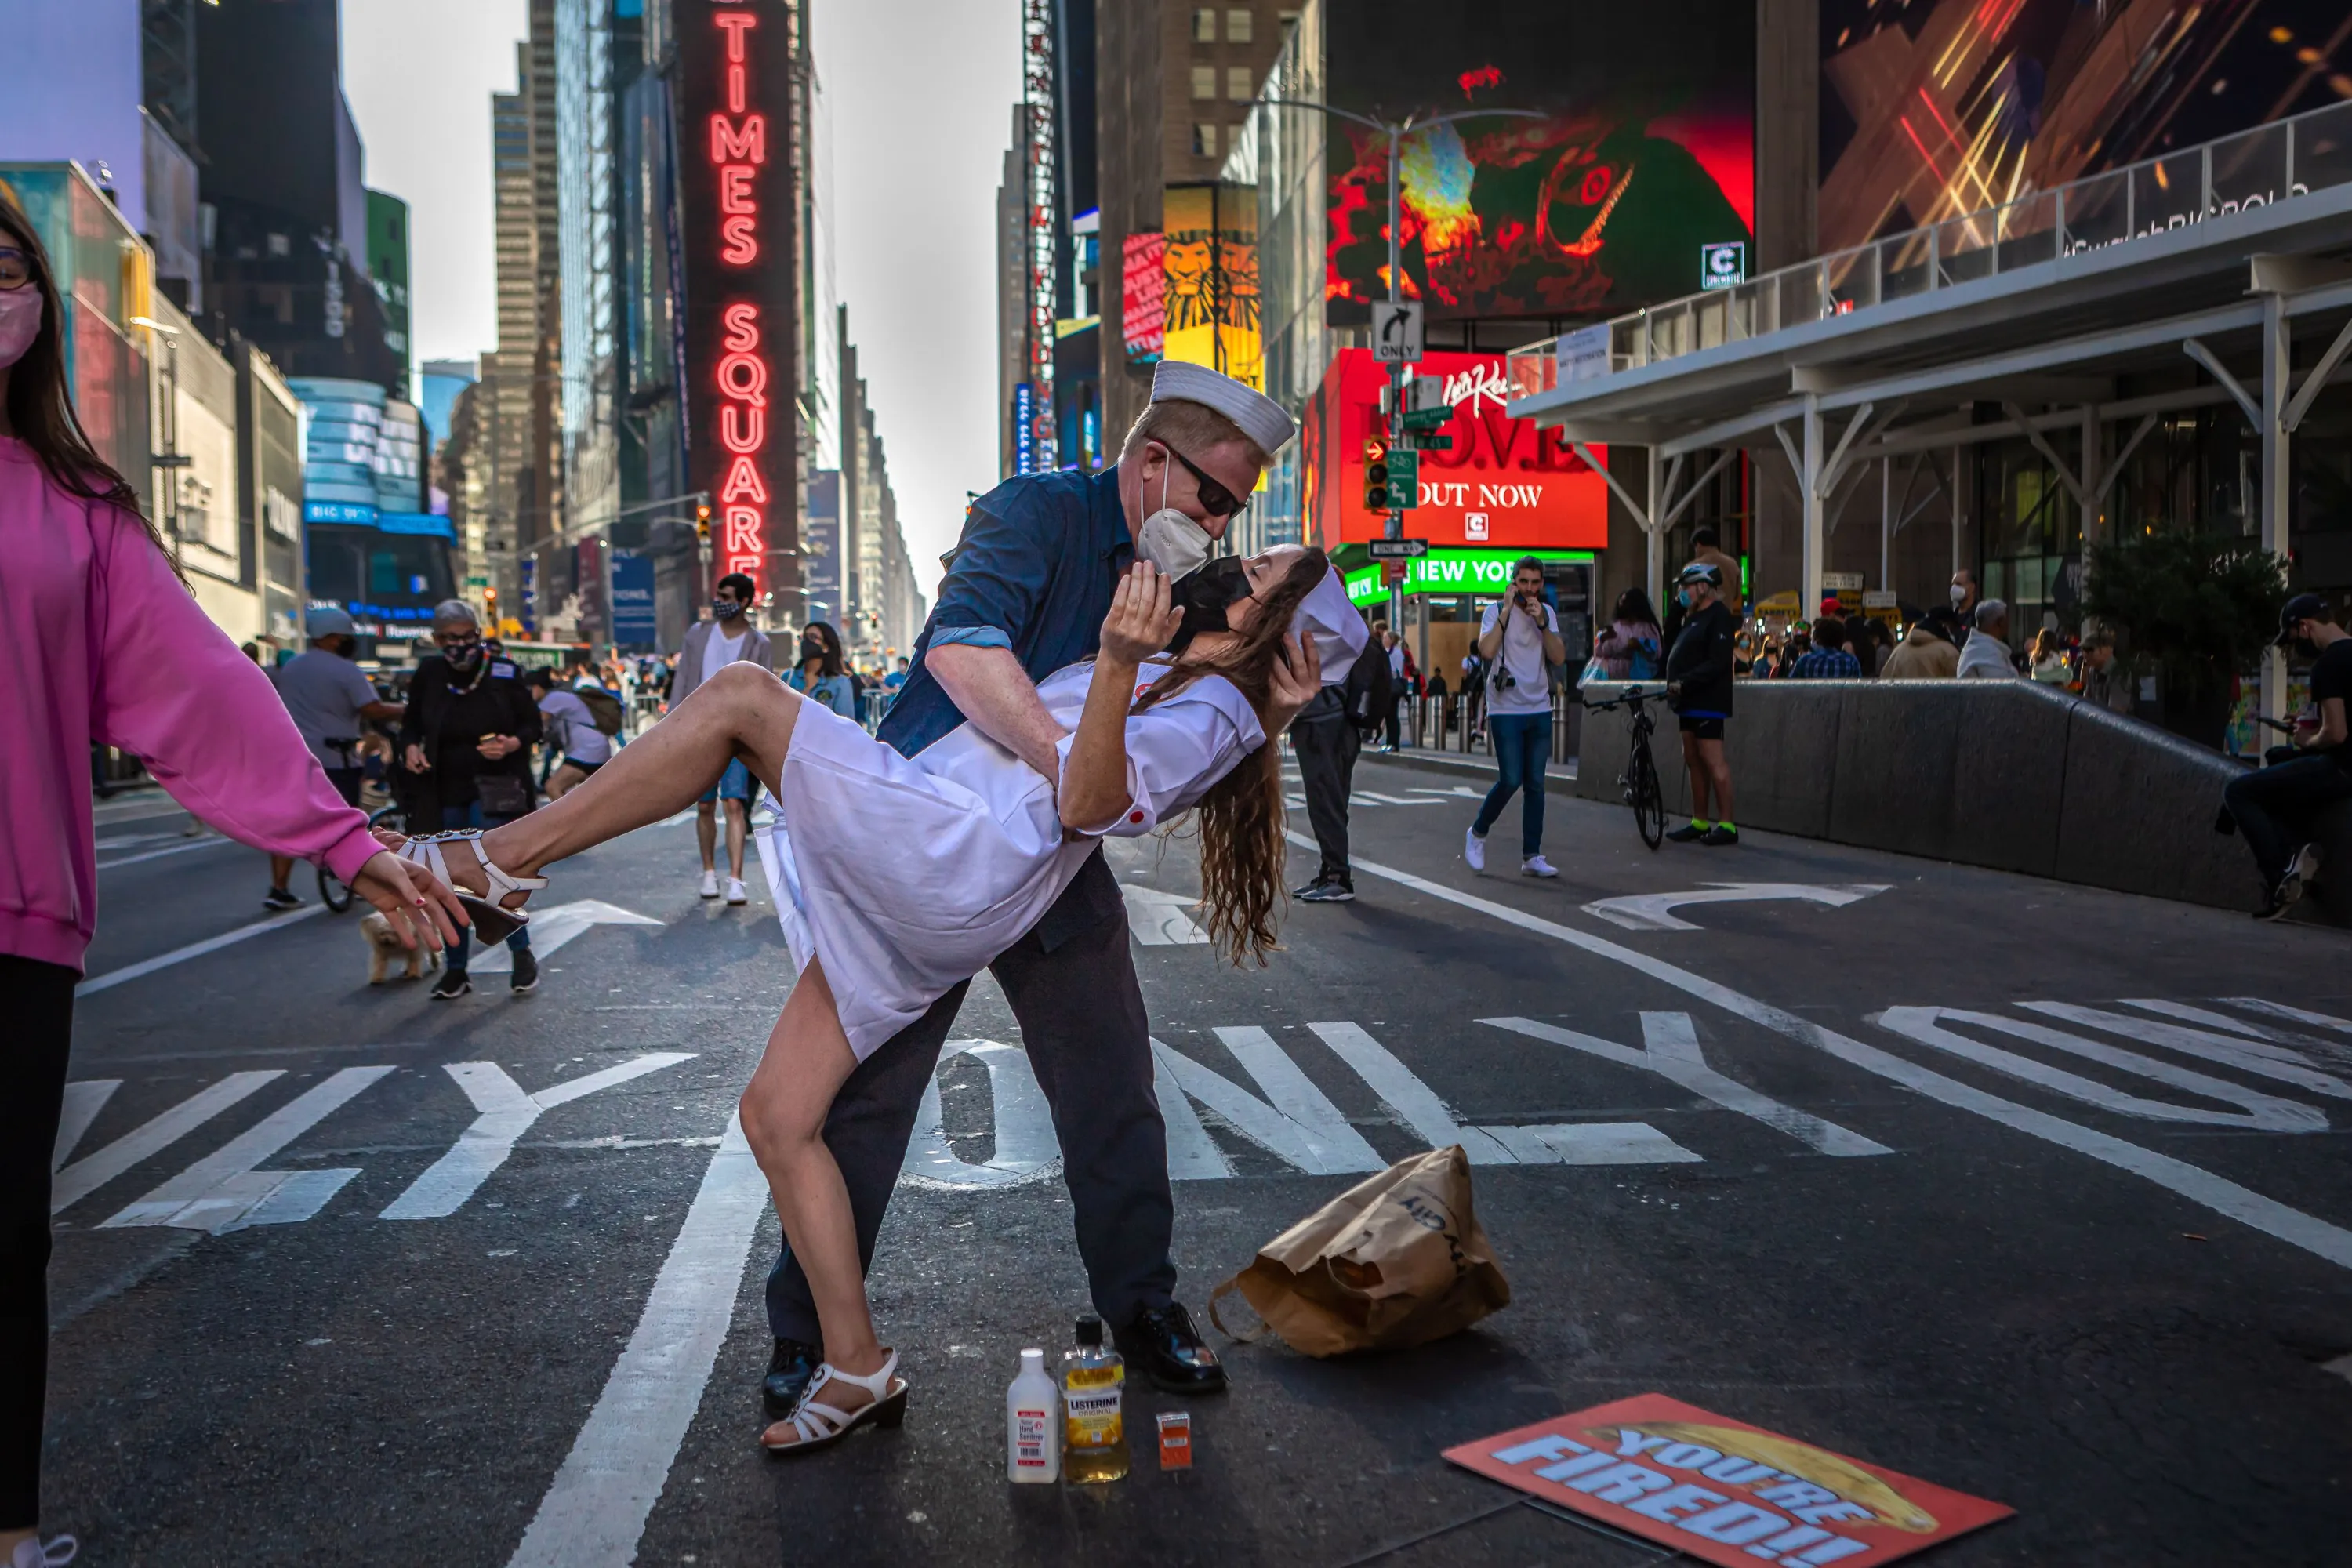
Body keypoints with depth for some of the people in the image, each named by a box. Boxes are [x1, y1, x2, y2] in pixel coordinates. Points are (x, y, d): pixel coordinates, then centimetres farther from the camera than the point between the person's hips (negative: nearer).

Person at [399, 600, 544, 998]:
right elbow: (410, 723, 15)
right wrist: (410, 747, -6)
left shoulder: (504, 674, -5)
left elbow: (533, 724, 2)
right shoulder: (428, 675, 2)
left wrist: (512, 744, -18)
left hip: (493, 790, -3)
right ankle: (455, 970, 20)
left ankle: (522, 954, 5)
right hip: (443, 792, 3)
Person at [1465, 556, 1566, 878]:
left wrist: (1541, 622, -11)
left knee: (1535, 784, 4)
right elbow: (1486, 650, -19)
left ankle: (1531, 856, 9)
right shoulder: (1496, 611, -2)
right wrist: (1507, 610, -16)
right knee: (1510, 780, -11)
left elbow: (1559, 658, -1)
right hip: (1506, 710, -4)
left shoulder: (1547, 613, 10)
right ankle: (1477, 834, 12)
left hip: (1539, 710, 5)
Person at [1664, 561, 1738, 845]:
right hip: (1690, 702, 10)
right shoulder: (1692, 617, 19)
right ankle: (1699, 822, 17)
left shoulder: (1718, 616, -12)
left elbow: (1717, 662, -21)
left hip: (1708, 702, -10)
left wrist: (1683, 682, -23)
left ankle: (1727, 825, -7)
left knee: (1713, 761, -10)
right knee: (1693, 760, 11)